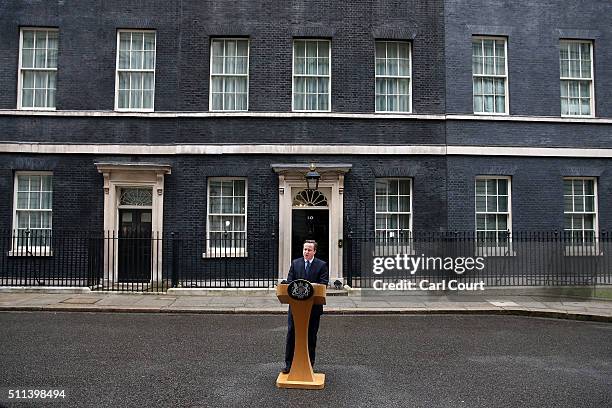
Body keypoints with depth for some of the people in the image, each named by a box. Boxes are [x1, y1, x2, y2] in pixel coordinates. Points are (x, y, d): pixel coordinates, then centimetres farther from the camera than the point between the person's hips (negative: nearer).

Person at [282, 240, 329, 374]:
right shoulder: (295, 263, 8)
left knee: (311, 336, 8)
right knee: (291, 333, 1)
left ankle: (309, 364, 20)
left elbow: (323, 284, -8)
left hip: (314, 307, -1)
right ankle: (289, 363, 10)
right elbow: (289, 281, 3)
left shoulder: (322, 265, 0)